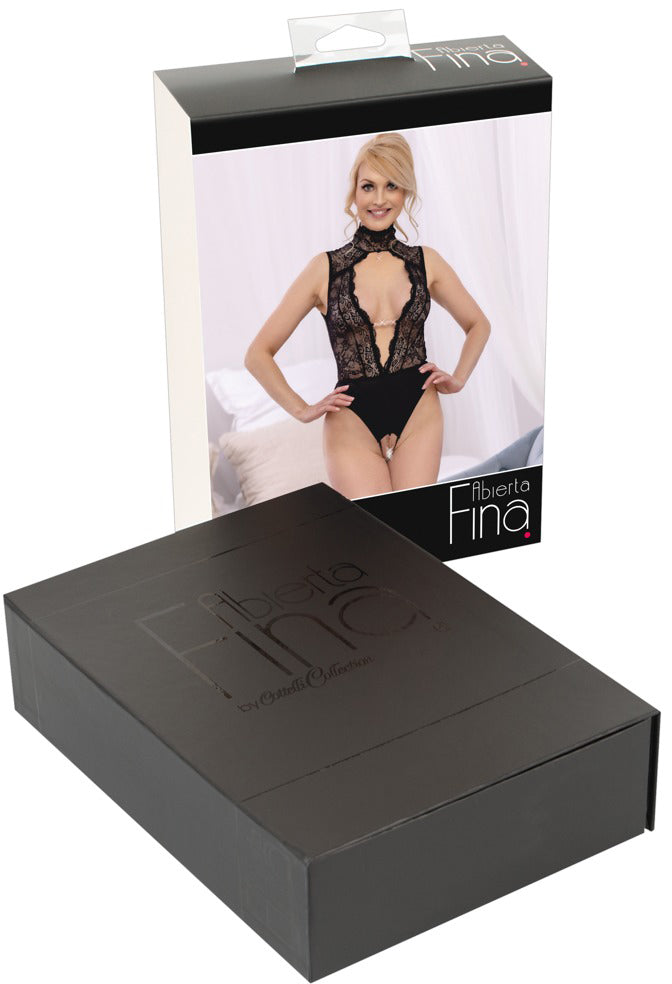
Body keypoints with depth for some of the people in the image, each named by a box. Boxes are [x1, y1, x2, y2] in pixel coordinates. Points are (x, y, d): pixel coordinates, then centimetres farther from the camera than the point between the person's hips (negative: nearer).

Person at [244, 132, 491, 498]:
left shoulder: (426, 262, 9)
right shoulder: (325, 268, 2)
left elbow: (478, 324, 27)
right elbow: (258, 354, 6)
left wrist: (458, 378, 13)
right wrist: (303, 410, 1)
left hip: (419, 416, 2)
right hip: (354, 423, -2)